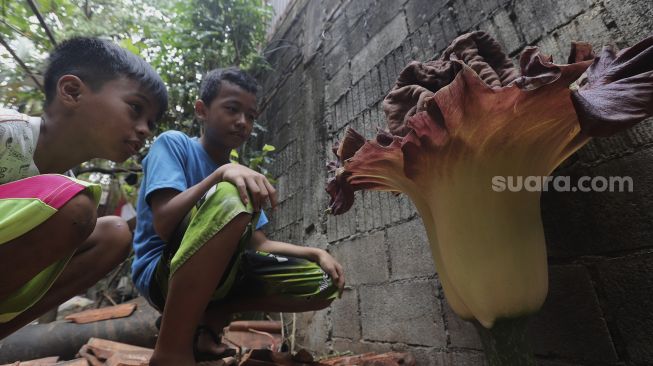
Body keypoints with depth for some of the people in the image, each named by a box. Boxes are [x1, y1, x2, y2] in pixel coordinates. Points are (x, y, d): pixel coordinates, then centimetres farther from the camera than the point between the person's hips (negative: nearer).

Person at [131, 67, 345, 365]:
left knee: (324, 283, -3)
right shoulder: (173, 143, -4)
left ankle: (209, 320, 2)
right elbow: (164, 226, -19)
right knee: (229, 197, -35)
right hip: (163, 273, -6)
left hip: (220, 274, 6)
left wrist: (317, 253, -3)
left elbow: (258, 243, 9)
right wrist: (222, 173, -29)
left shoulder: (239, 175, 12)